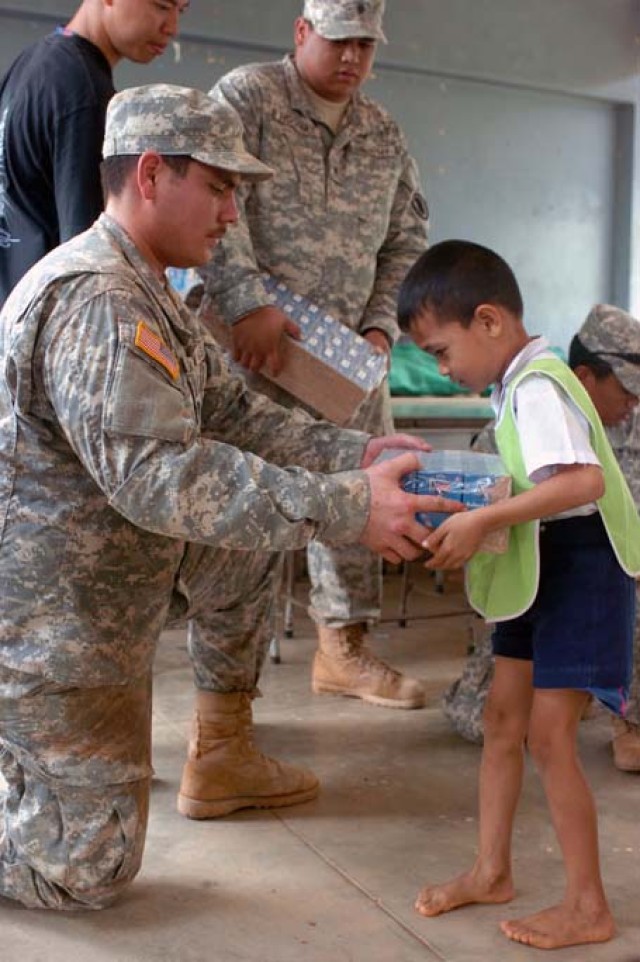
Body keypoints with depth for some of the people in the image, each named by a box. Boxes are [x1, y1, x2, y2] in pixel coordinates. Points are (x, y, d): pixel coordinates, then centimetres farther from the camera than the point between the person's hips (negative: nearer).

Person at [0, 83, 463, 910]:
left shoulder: (145, 293, 8)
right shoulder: (94, 299, -27)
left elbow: (230, 413, 7)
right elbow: (158, 474, -36)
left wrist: (355, 454, -6)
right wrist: (347, 509, -35)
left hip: (105, 574, 10)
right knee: (89, 871, 1)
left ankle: (222, 760, 23)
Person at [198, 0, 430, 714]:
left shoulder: (384, 134, 14)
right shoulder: (246, 96, -2)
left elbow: (406, 240, 18)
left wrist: (382, 324, 3)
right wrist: (250, 304, -25)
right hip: (250, 339, -5)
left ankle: (343, 650, 21)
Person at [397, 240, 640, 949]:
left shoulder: (536, 388, -21)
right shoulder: (519, 385, 9)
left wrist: (483, 521, -36)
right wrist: (478, 522, 4)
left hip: (579, 569, -10)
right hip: (537, 570, 10)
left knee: (548, 736, -5)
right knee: (502, 718, 12)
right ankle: (491, 871, 25)